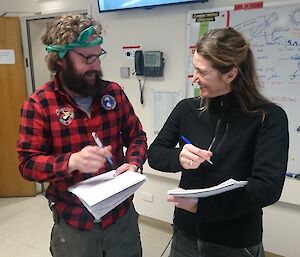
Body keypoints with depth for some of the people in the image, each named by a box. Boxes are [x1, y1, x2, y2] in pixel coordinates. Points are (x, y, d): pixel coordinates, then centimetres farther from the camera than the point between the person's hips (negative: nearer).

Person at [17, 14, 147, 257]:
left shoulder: (113, 92, -3)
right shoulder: (38, 104, -12)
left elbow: (137, 136, 5)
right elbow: (28, 163, -12)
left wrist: (133, 163, -15)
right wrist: (72, 161, -29)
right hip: (73, 223, -2)